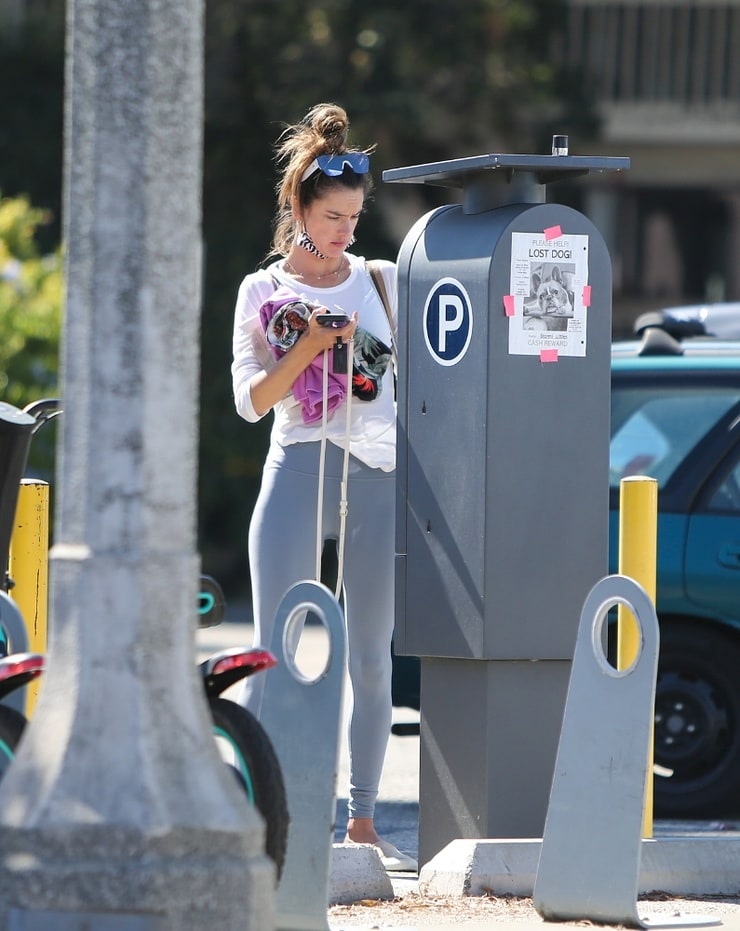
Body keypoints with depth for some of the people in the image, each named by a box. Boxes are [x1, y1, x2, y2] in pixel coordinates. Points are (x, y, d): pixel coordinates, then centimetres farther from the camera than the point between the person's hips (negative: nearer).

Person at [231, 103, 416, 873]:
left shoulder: (382, 281, 11)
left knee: (371, 657, 3)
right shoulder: (263, 291, 6)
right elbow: (251, 400, -1)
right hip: (298, 470, -2)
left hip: (378, 476, 2)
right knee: (276, 652, -7)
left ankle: (363, 820, 9)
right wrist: (308, 347, -11)